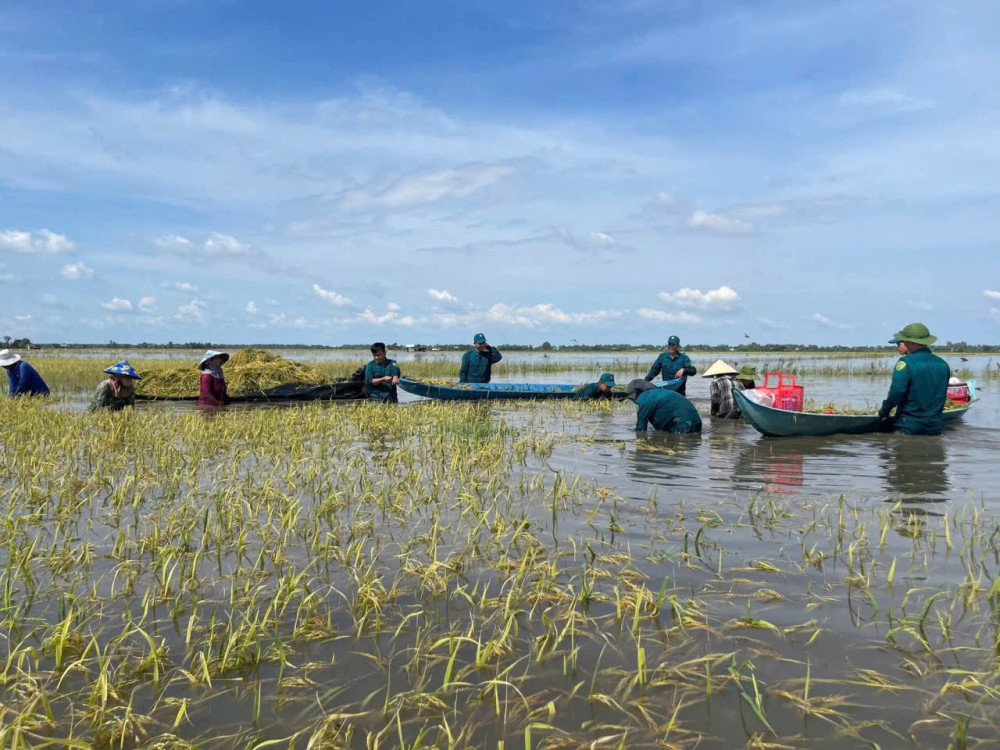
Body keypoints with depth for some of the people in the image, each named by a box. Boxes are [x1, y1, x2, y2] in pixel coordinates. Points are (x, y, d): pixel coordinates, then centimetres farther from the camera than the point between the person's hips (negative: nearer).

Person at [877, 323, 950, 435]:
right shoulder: (943, 364, 7)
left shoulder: (905, 362, -12)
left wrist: (883, 412, -5)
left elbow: (895, 393, -18)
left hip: (908, 427, -6)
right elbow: (941, 396, 17)